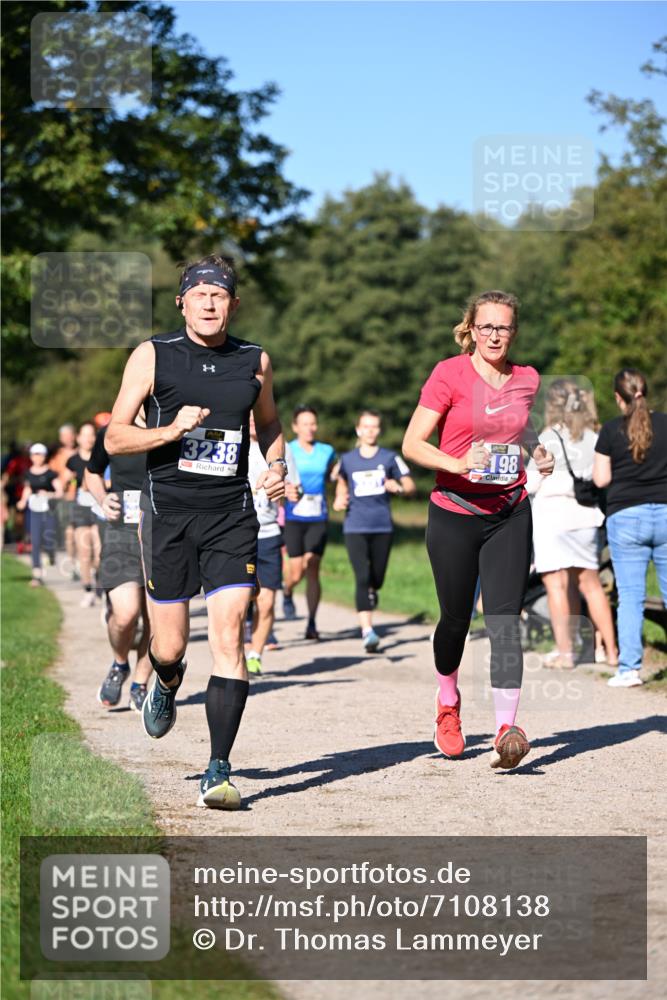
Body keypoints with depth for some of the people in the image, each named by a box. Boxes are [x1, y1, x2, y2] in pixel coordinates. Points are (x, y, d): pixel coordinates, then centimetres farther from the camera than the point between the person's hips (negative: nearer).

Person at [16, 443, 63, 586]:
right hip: (35, 511, 3)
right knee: (35, 543, -3)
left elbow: (59, 492, -9)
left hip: (48, 511, -3)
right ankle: (37, 575, 0)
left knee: (48, 541, -8)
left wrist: (48, 494, -27)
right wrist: (23, 501, 7)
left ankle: (51, 551, 31)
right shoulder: (28, 474, 6)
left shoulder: (50, 473, -7)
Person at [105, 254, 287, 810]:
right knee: (170, 647, 5)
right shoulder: (152, 356, 1)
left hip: (232, 514, 1)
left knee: (229, 635, -12)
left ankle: (219, 770, -10)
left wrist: (277, 466, 7)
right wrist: (170, 430, -16)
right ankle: (166, 686, 44)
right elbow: (115, 437, 0)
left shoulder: (255, 361, 8)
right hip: (168, 510, -1)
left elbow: (269, 422, 26)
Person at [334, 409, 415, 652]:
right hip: (355, 528, -1)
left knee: (376, 580, 8)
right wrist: (339, 500, 6)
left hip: (383, 527, 1)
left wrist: (398, 487, -17)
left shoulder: (390, 458, 3)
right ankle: (367, 631, -18)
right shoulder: (347, 460, 7)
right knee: (362, 578, -14)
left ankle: (370, 596, 44)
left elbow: (410, 486, 5)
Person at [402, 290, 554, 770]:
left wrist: (538, 451, 6)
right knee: (456, 619, 9)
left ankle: (507, 728, -14)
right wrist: (457, 464, -26)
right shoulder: (449, 375, -7)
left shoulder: (526, 379, 6)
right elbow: (412, 444, -11)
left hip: (510, 514, 2)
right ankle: (448, 703, 38)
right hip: (454, 514, -2)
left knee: (504, 620, -10)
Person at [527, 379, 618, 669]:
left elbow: (530, 484, -6)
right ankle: (611, 650, 14)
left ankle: (564, 652, -3)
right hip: (586, 517, 5)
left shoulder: (550, 439, -8)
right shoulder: (593, 439, 6)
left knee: (557, 585, -2)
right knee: (590, 583, 13)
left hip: (551, 516, -5)